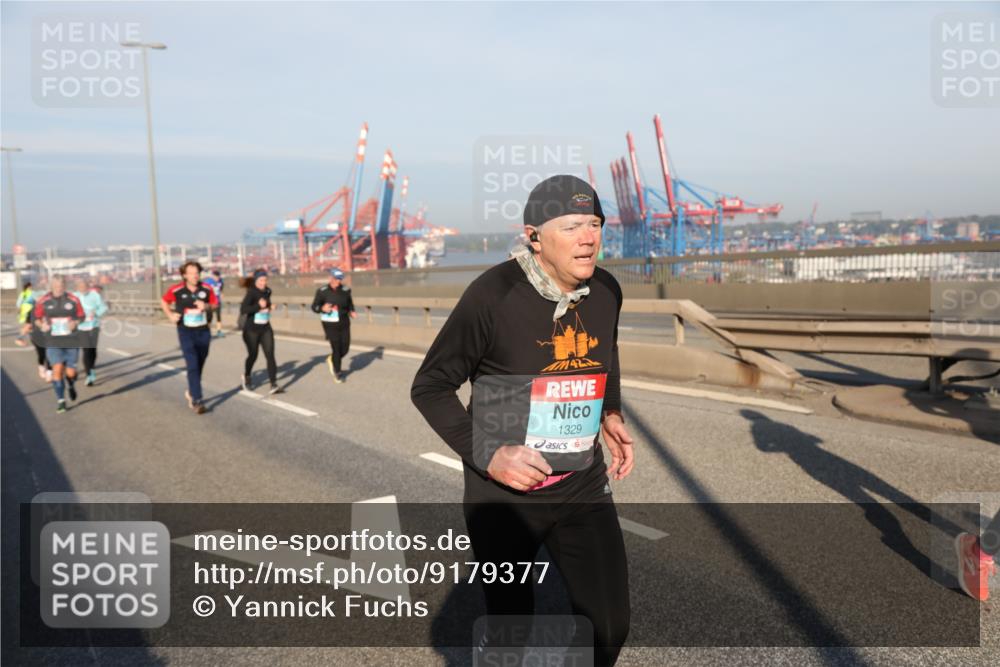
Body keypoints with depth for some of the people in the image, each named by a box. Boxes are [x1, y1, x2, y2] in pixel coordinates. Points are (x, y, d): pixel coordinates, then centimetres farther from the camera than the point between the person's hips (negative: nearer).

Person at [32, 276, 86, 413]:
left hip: (71, 341, 0)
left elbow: (81, 316, 6)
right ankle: (60, 400, 3)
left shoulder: (73, 300, -3)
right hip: (53, 342, 0)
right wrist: (41, 325, -12)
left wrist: (75, 322, -14)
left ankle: (71, 386, 38)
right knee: (57, 369, -12)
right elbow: (36, 317, 8)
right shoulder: (43, 301, -3)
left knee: (70, 372, 0)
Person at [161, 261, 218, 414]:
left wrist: (207, 306, -14)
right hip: (186, 332, -3)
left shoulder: (206, 289, -5)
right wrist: (170, 315, -5)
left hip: (203, 332, 3)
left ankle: (191, 392, 37)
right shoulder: (176, 290, -8)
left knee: (199, 366, 15)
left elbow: (215, 304, 7)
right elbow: (164, 301, 9)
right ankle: (197, 400, -10)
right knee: (193, 366, -12)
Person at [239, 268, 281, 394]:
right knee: (253, 355, 10)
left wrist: (270, 307, 5)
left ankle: (274, 384, -14)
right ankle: (247, 377, 40)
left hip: (266, 329, 4)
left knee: (270, 355, -9)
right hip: (252, 330, -4)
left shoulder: (267, 291, 4)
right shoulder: (251, 293, -15)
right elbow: (243, 310, -25)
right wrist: (259, 306, -32)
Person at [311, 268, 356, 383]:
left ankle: (332, 360, 36)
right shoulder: (322, 291, -8)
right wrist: (322, 309, -23)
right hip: (330, 324, -3)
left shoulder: (345, 290, 1)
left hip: (344, 323, 4)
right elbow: (314, 307, -3)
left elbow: (350, 303, 17)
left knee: (345, 348, 1)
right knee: (336, 347, -6)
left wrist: (352, 312, -1)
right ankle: (337, 373, 16)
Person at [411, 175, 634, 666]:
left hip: (582, 484, 4)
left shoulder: (605, 291, -2)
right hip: (504, 492, -4)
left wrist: (610, 415, 4)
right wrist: (486, 455, -20)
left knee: (609, 624, 5)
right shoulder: (493, 294, -19)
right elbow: (429, 387, -10)